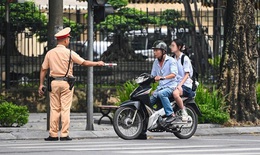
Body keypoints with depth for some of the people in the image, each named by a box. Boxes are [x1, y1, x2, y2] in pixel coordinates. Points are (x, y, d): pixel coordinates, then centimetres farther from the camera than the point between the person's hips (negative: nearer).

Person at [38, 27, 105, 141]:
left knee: (54, 109, 5)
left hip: (54, 82, 3)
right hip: (66, 83, -3)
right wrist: (97, 63, 12)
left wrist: (41, 84, 11)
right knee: (65, 109, 0)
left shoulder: (50, 53, 4)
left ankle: (53, 135, 4)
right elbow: (84, 63, -1)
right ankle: (64, 135, -2)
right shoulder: (69, 53, -6)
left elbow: (43, 69, 6)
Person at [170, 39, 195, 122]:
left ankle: (184, 112, -21)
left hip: (185, 84, -7)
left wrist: (180, 85, -22)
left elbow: (187, 74, -9)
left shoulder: (185, 58, -4)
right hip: (174, 83, 7)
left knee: (175, 93, -40)